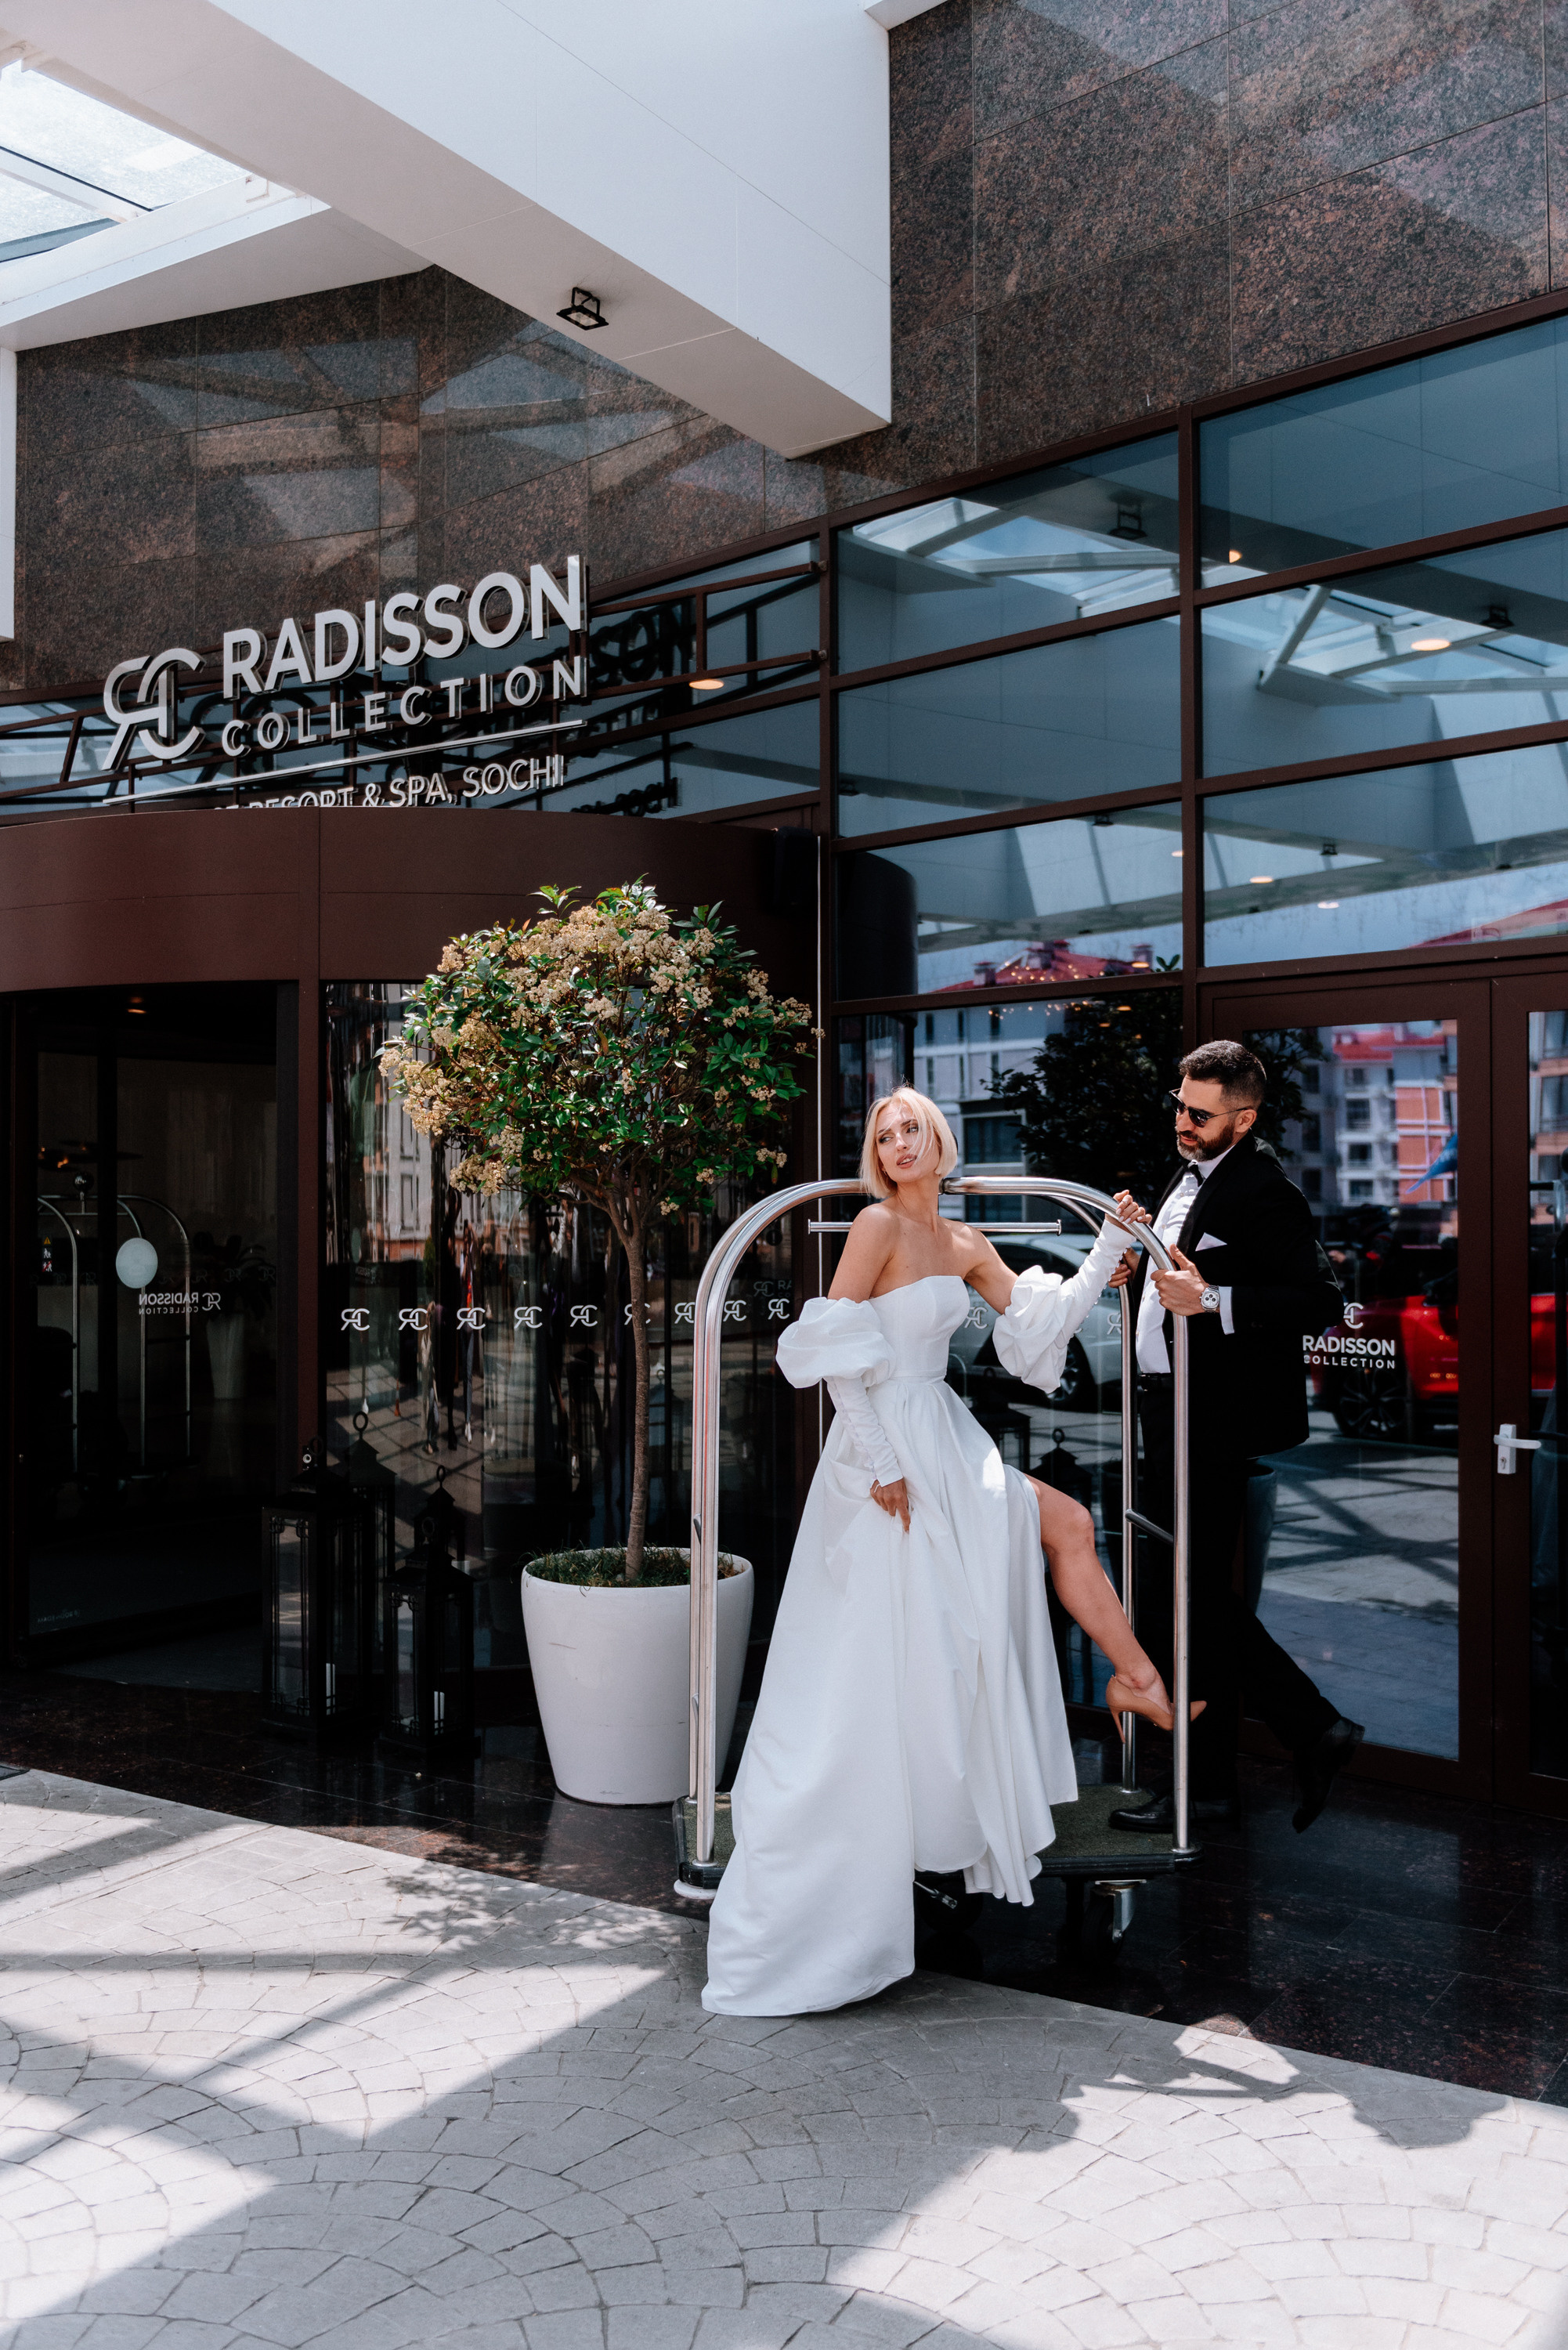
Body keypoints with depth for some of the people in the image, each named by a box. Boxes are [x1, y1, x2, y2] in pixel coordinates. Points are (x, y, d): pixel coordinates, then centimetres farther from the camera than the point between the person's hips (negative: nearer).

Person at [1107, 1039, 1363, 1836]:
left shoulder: (1265, 1192, -14)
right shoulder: (1186, 1178, 15)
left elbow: (1320, 1302, -21)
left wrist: (1211, 1300, -28)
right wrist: (1136, 1272, 6)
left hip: (1211, 1425, -10)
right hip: (1171, 1412, 10)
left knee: (1182, 1603, -2)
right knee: (1198, 1598, 14)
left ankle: (1204, 1788, 13)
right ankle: (1314, 1732, 25)